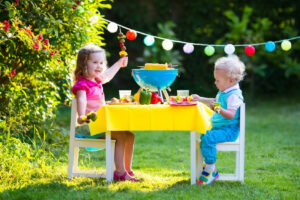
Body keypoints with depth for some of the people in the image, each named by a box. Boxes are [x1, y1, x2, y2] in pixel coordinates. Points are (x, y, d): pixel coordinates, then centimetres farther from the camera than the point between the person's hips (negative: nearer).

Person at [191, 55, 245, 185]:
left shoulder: (234, 95, -19)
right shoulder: (223, 92, 13)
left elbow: (231, 114, -30)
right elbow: (214, 101, 34)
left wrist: (219, 110, -45)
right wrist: (201, 99, 29)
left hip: (229, 130, -11)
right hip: (217, 126, 11)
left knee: (207, 139, -28)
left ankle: (211, 170, -23)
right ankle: (207, 163, 25)